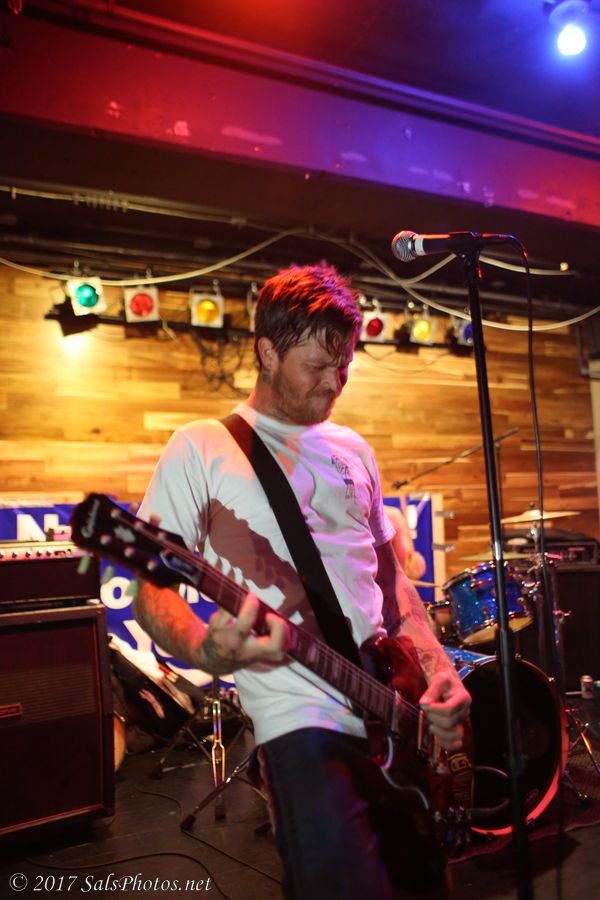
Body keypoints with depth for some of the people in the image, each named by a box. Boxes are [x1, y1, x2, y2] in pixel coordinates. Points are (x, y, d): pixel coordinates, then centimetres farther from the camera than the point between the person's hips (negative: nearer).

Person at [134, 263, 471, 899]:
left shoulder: (352, 451, 15)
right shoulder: (203, 448, -3)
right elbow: (153, 590, -6)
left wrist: (437, 669, 4)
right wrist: (205, 650, -28)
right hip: (303, 717, -6)